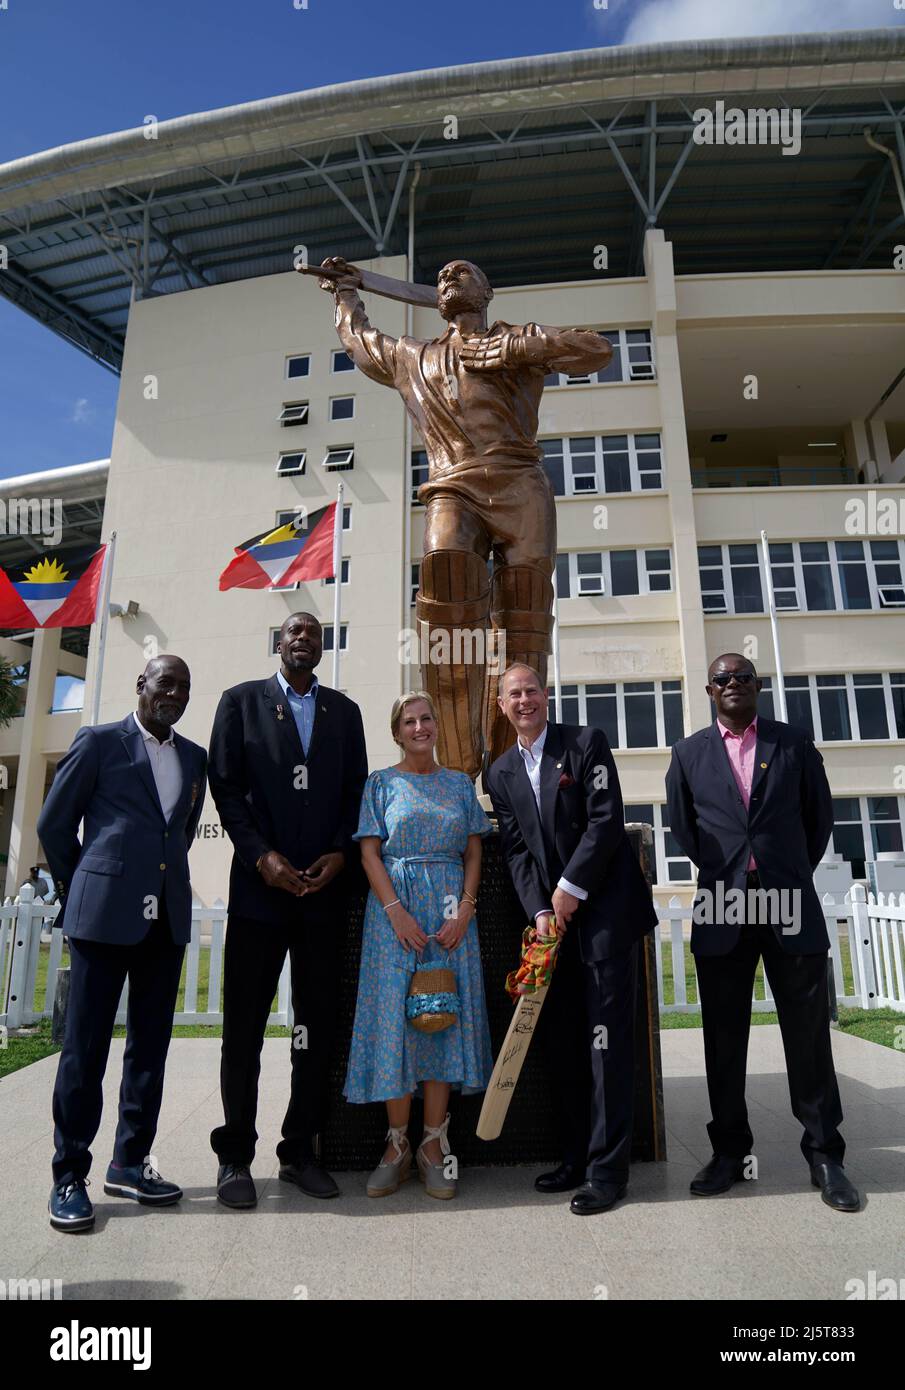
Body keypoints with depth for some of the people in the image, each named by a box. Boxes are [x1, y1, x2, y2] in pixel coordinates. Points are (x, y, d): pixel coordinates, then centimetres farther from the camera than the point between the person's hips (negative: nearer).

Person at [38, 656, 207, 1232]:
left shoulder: (195, 758, 13)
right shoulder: (99, 742, 0)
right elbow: (54, 825, 3)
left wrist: (164, 880, 15)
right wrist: (84, 890, 9)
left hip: (167, 919, 5)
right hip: (104, 916, -5)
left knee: (151, 1045, 11)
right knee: (86, 1046, 2)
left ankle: (131, 1162, 25)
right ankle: (70, 1177, 15)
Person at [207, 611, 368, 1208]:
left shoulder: (344, 710, 13)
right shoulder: (241, 701, 6)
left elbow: (355, 792, 10)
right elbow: (225, 785, -1)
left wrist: (339, 853, -4)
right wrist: (262, 855, -10)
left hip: (324, 887, 3)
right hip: (259, 885, -2)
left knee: (319, 1025, 8)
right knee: (244, 1026, 5)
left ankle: (300, 1151, 22)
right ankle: (235, 1156, 20)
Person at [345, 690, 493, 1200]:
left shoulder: (460, 784, 12)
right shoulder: (381, 784, 6)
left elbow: (474, 852, 8)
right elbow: (370, 853, -1)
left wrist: (465, 909, -6)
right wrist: (396, 911, -12)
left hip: (451, 912, 2)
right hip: (394, 909, -2)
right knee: (395, 1017, -1)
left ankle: (434, 1144, 12)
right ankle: (398, 1144, 12)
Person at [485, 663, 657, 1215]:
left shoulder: (586, 743, -3)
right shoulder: (502, 772, 12)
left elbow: (607, 821, -11)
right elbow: (517, 849, 7)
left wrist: (571, 889, -12)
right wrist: (539, 909, -5)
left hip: (604, 908, -5)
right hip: (552, 916, 5)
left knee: (607, 1038, -4)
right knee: (565, 1040, 10)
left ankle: (608, 1169, 5)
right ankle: (576, 1157, 22)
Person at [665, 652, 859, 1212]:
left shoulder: (795, 743, 5)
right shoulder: (690, 753, 6)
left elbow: (820, 817, 11)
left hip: (792, 910, -1)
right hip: (721, 913, 1)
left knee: (809, 1034, 6)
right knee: (724, 1038, 8)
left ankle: (825, 1155, 20)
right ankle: (730, 1151, 22)